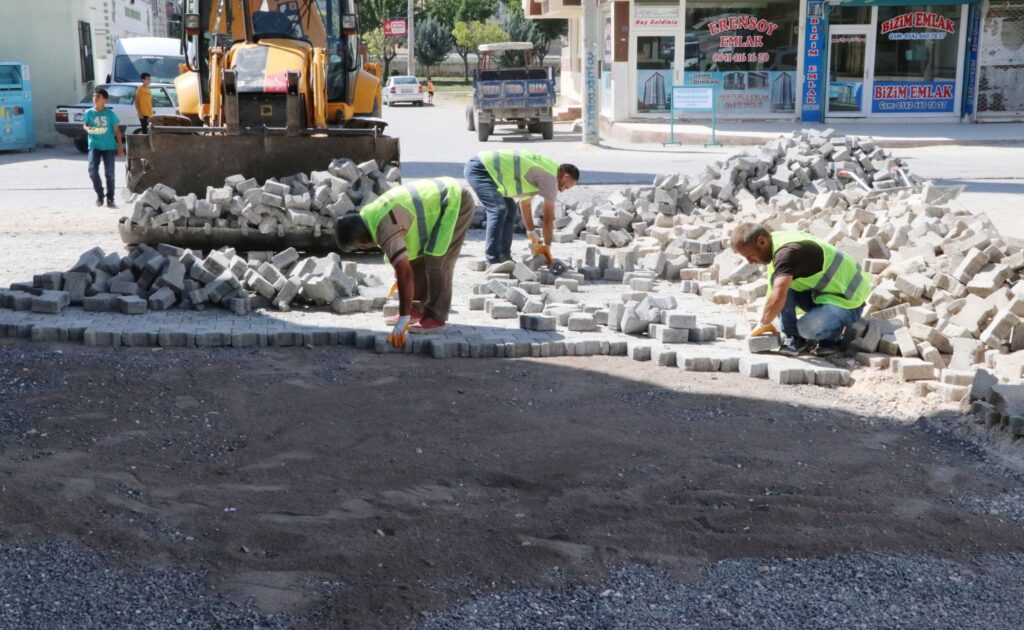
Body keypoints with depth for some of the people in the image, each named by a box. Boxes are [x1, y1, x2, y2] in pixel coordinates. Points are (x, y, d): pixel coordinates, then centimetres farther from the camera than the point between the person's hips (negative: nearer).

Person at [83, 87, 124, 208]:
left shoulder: (110, 113, -2)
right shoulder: (89, 112, 0)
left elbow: (117, 130, 4)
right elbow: (85, 125, 13)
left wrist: (120, 147, 0)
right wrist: (88, 129, -13)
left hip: (109, 146, -1)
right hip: (94, 146, 1)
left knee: (109, 173, 0)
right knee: (92, 170, -12)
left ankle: (110, 199, 9)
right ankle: (99, 194, 10)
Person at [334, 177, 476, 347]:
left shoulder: (386, 228, -30)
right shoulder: (368, 217, 1)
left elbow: (405, 273, -35)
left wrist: (403, 321, -33)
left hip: (456, 202, -10)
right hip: (441, 197, 10)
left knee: (437, 261, -14)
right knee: (416, 258, 10)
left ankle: (436, 318, -6)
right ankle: (417, 309, 18)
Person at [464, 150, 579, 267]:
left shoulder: (542, 172, 17)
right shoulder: (550, 177, -12)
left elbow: (525, 203, 27)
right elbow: (548, 218, -8)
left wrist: (532, 234, 32)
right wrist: (547, 247, 2)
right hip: (479, 169, -11)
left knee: (509, 210, 14)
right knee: (499, 210, -21)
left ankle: (503, 257, 15)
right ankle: (493, 262, -21)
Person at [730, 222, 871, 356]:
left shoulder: (787, 252, -29)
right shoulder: (777, 240, 2)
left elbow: (777, 299, -39)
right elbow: (773, 291, 14)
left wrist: (763, 324, -23)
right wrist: (766, 320, 11)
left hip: (848, 302, -9)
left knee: (807, 328, -31)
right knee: (781, 283, -8)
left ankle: (833, 336, 1)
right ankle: (793, 338, 0)